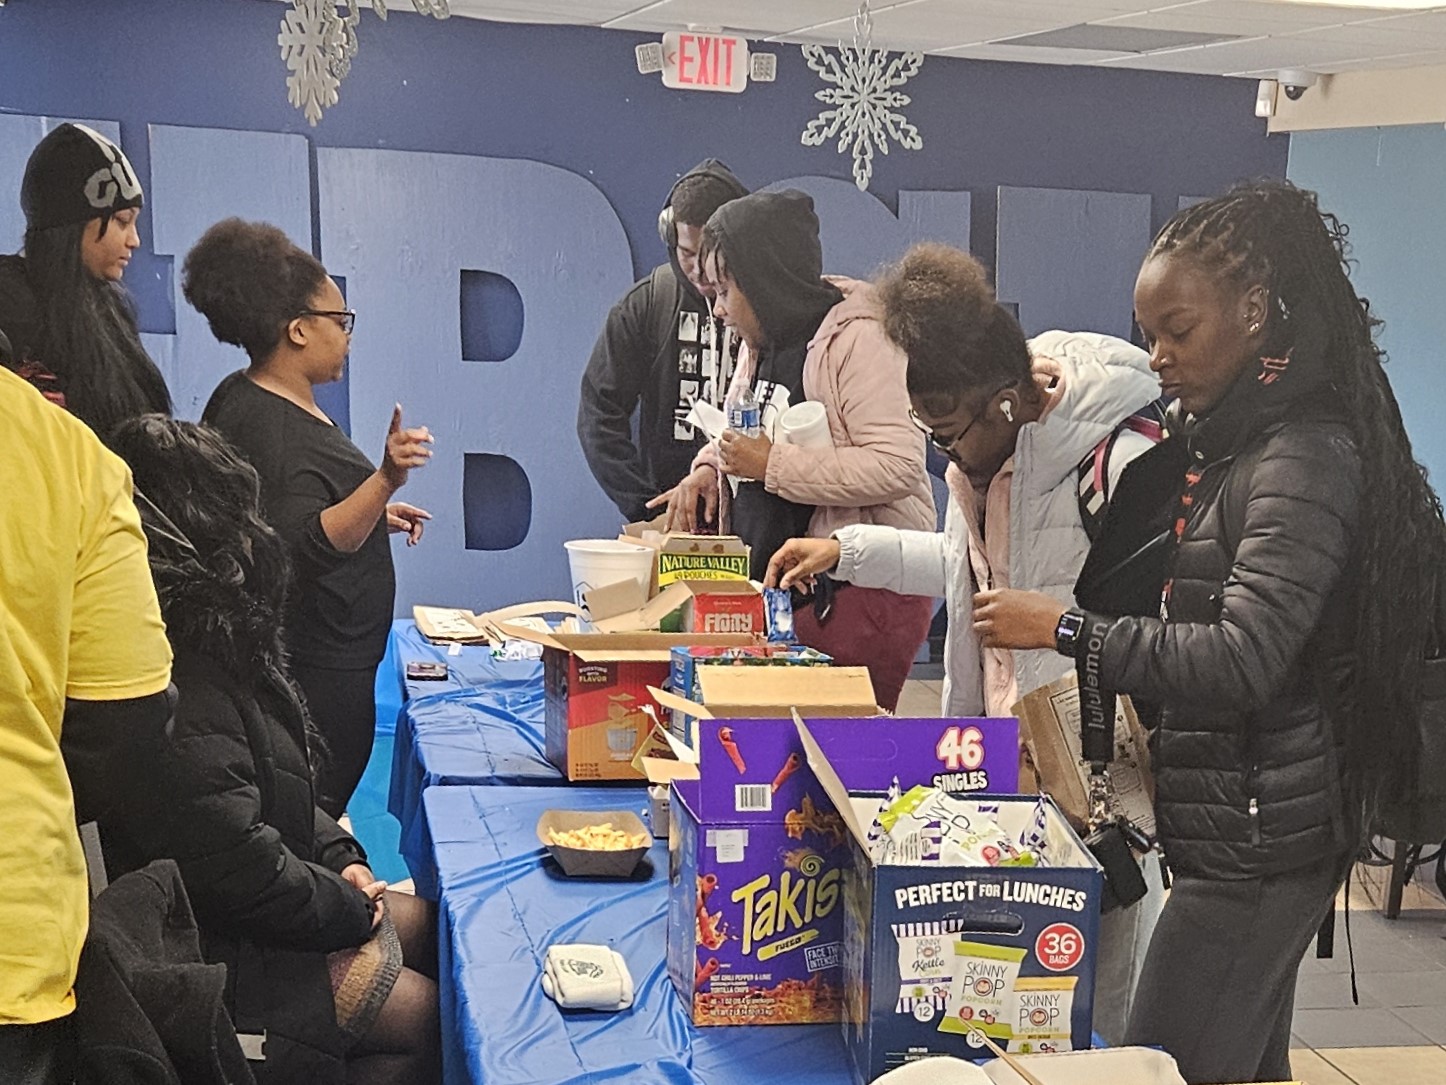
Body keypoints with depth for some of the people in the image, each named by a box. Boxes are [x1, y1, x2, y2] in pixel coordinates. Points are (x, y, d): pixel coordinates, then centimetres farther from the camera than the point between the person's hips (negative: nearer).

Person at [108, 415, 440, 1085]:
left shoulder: (214, 643, 5)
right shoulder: (182, 689, -30)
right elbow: (242, 866, -29)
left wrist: (339, 855, 3)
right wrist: (352, 908, -13)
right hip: (212, 949, -11)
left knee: (429, 924, 13)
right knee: (427, 1015, -5)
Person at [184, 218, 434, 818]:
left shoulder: (242, 397, 9)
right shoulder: (274, 428, -23)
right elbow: (309, 549, -33)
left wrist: (375, 512, 20)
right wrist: (386, 480, -44)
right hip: (319, 672, -10)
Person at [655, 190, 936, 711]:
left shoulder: (859, 339, -15)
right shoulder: (761, 341, 14)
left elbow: (897, 466, -25)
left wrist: (773, 465, -20)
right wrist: (710, 467, 7)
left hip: (865, 594, -8)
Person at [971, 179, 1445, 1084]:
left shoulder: (1306, 461, -17)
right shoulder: (1229, 442, 13)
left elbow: (1243, 661, -24)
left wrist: (1067, 630, -20)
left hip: (1260, 838, -10)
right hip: (1244, 827, 10)